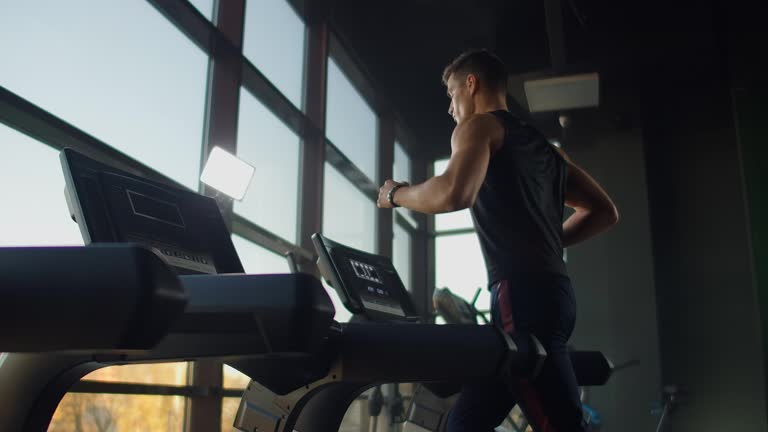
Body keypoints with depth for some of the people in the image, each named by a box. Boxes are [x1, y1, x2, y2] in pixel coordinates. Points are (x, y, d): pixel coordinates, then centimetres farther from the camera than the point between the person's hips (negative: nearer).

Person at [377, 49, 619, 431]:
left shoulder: (479, 126, 2)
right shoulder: (541, 144, 27)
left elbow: (454, 193, -20)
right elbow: (604, 212, 26)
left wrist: (397, 194, -1)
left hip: (523, 294, -9)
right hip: (552, 291, 9)